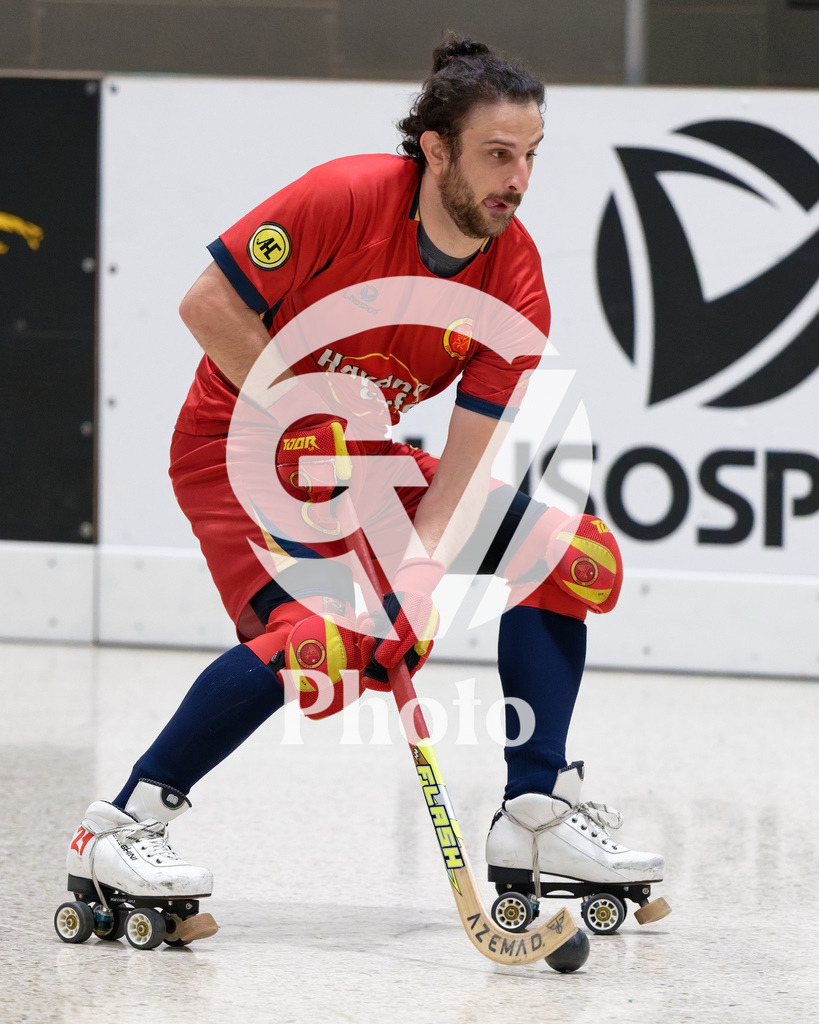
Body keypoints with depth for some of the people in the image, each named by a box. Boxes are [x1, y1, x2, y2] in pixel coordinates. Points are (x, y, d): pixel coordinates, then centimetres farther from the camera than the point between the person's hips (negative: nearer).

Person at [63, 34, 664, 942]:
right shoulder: (344, 198, -25)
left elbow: (468, 457, -14)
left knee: (568, 553, -3)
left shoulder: (515, 279, -12)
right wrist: (303, 416, -20)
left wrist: (414, 586, -27)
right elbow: (207, 305, -19)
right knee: (316, 636, -30)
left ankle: (537, 816, 4)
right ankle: (118, 830, -20)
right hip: (239, 448, -6)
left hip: (364, 457, 6)